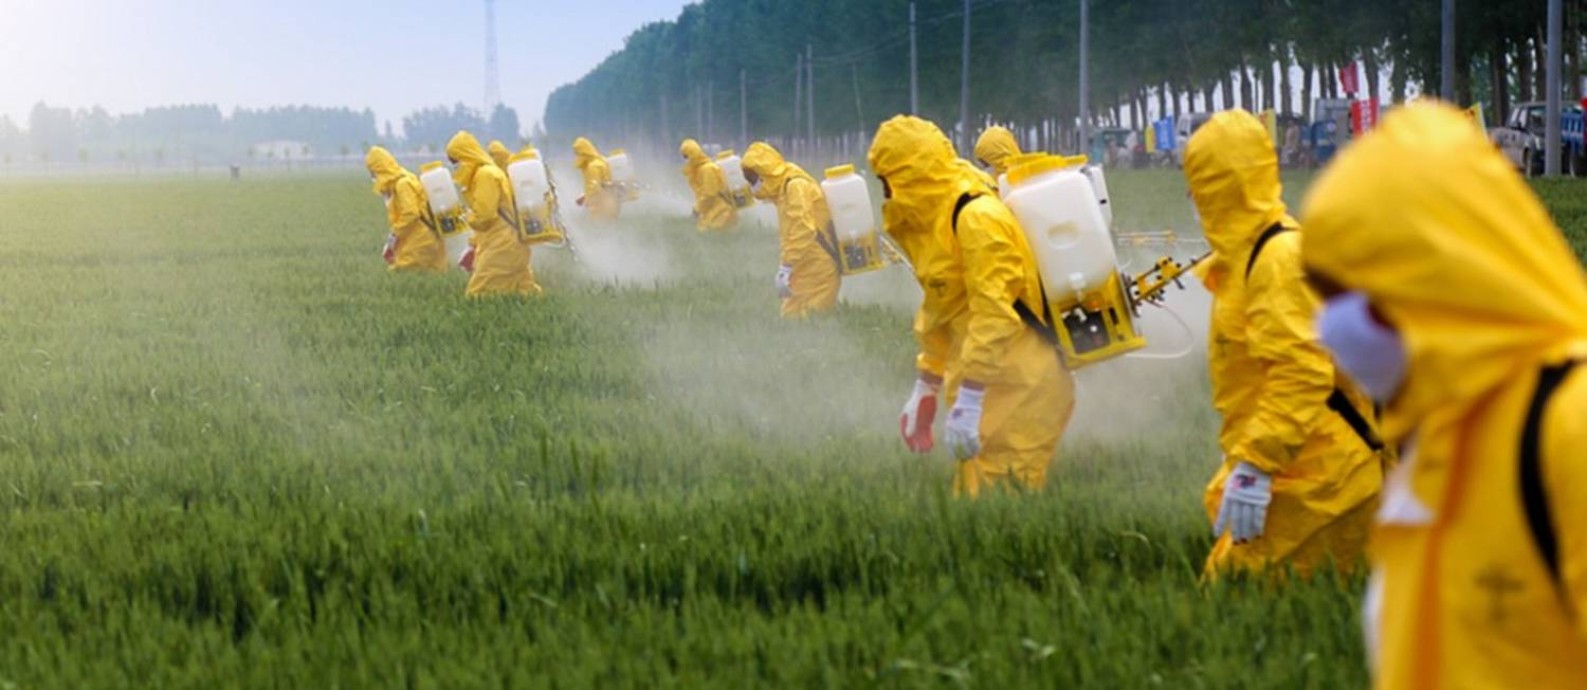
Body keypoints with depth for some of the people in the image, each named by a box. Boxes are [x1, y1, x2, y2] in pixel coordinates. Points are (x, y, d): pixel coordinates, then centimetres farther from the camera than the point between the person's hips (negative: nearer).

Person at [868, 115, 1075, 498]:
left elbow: (995, 315, -24)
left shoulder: (977, 218, -17)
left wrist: (968, 404, -25)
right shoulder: (936, 219, 14)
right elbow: (938, 311, 23)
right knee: (974, 492, 10)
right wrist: (926, 390, 24)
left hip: (1020, 389, -10)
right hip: (990, 384, 10)